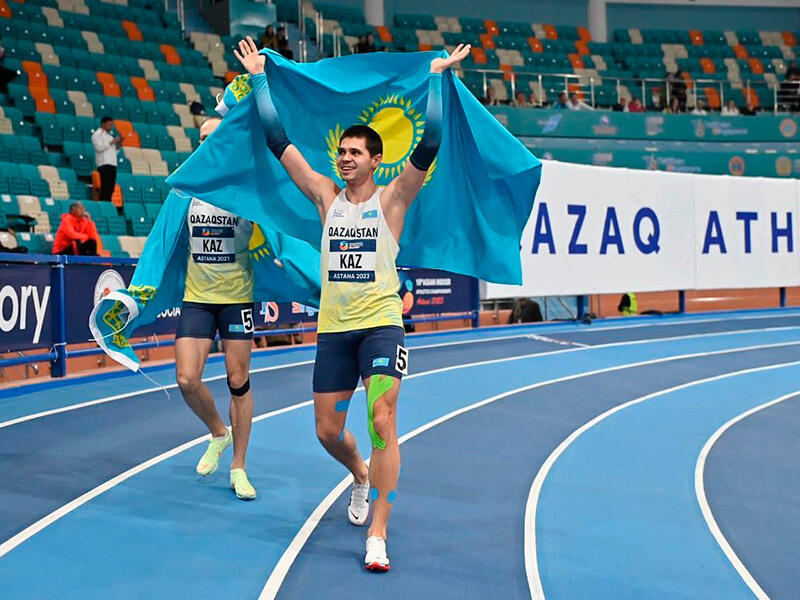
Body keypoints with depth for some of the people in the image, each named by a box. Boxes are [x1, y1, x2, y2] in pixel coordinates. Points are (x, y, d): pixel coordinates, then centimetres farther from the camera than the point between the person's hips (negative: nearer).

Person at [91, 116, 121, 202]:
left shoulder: (110, 135, 24)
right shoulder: (98, 134, -1)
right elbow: (99, 148, -14)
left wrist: (118, 144, 8)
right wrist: (111, 142, -12)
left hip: (112, 164, 8)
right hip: (104, 164, -8)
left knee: (111, 188, 4)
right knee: (106, 186, -15)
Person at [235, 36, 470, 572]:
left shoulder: (392, 198, -1)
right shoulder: (326, 195, 8)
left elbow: (429, 144, -12)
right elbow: (278, 140, 8)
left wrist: (437, 77, -10)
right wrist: (259, 78, 9)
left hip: (381, 324, -4)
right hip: (333, 327, 4)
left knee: (382, 422, -17)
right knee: (328, 432, 9)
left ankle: (378, 535, -13)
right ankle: (361, 476, 43)